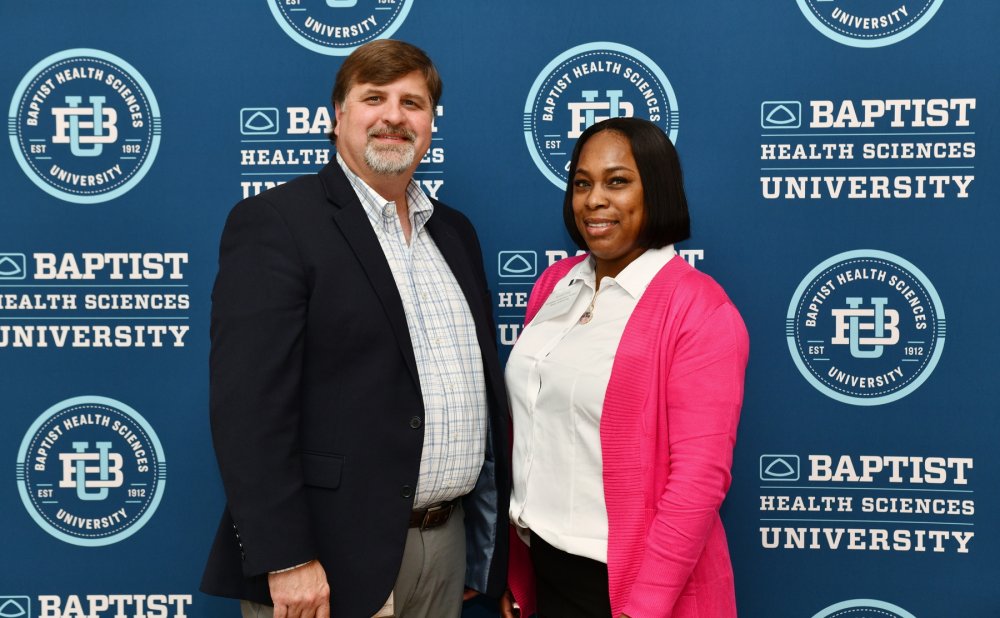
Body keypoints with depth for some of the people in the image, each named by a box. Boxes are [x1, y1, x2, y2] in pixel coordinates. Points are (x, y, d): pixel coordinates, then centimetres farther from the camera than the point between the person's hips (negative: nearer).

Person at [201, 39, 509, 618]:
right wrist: (285, 559, -21)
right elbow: (249, 403, -16)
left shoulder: (455, 232, 13)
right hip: (335, 555, -6)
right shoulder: (274, 222, -8)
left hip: (447, 546, 7)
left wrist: (488, 543, 15)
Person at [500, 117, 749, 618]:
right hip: (544, 564, 6)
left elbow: (700, 476, -17)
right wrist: (510, 562, 9)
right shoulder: (554, 284, 5)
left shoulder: (698, 310, -14)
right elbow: (525, 430, 9)